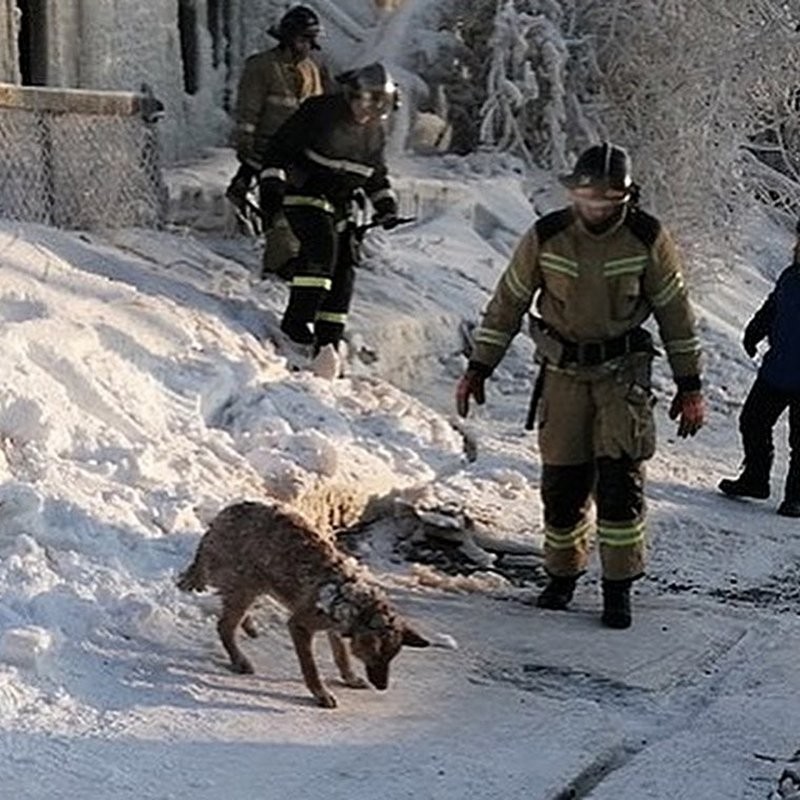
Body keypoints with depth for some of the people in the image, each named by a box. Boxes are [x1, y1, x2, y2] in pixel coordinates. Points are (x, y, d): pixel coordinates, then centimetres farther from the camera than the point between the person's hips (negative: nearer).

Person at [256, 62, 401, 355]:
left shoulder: (374, 132, 7)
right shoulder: (320, 112, -14)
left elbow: (376, 174, 22)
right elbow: (279, 147, -12)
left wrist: (385, 201, 8)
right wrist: (271, 182, -21)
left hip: (341, 203, 7)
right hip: (305, 193, -7)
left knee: (345, 264, 0)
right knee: (322, 246, -28)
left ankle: (329, 338, 7)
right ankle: (298, 318, -25)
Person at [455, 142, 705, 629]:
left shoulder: (649, 240, -10)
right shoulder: (546, 237, -8)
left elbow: (676, 313, 0)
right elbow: (508, 303, 2)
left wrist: (690, 386, 1)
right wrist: (478, 369, 1)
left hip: (624, 370, -1)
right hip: (564, 371, 1)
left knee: (621, 476, -9)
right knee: (562, 481, 2)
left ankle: (619, 588, 1)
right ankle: (562, 576, 21)